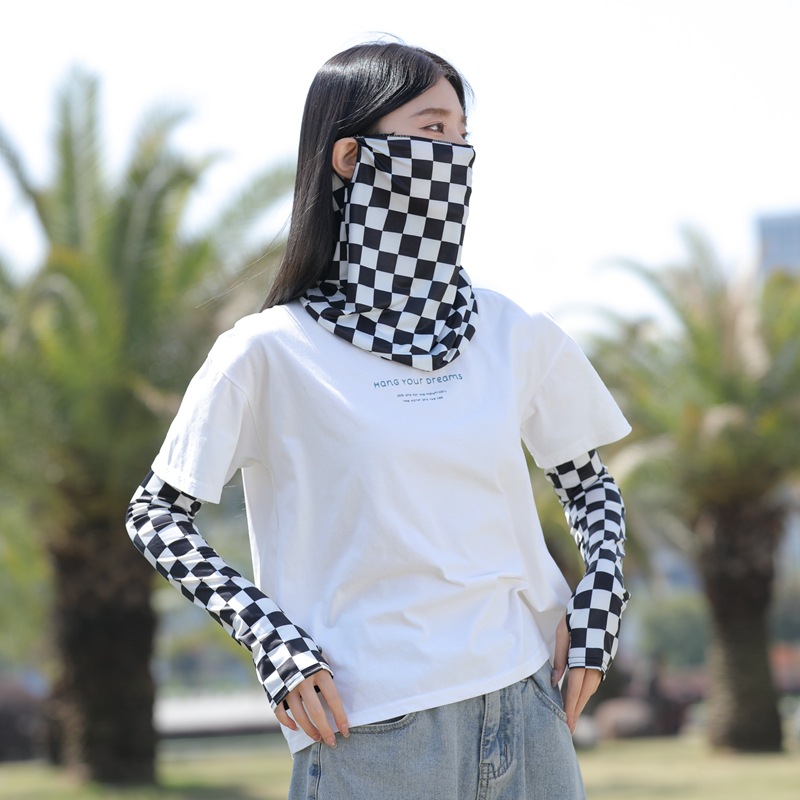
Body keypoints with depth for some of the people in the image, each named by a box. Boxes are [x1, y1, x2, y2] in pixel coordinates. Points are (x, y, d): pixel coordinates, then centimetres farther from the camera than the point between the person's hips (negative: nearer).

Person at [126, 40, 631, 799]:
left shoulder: (516, 338, 8)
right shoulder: (271, 351, -4)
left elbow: (589, 482, 22)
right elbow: (156, 515, 2)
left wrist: (599, 602, 4)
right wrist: (270, 637, -10)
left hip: (528, 715, 4)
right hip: (371, 736, -4)